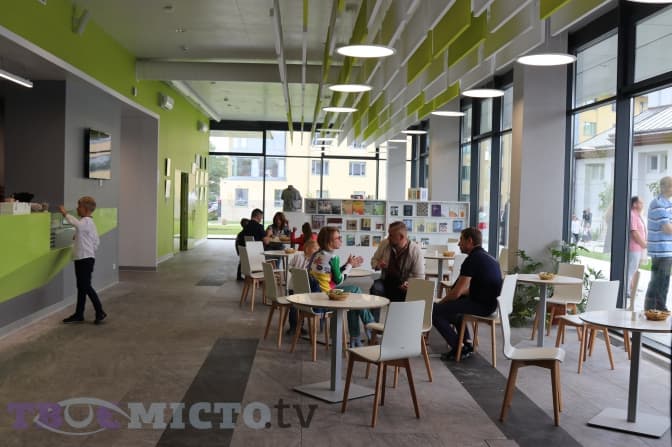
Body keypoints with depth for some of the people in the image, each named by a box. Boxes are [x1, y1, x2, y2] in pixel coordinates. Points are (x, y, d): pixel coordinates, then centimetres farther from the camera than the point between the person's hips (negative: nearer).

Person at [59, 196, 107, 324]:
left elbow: (76, 224, -38)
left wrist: (65, 214, -28)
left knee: (86, 286, -6)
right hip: (82, 259, 10)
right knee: (81, 287, 12)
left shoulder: (86, 222, -13)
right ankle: (79, 314, 18)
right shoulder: (89, 222, 17)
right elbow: (96, 241, 20)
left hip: (85, 259, -10)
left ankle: (100, 312, 0)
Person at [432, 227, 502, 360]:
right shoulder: (488, 257, 15)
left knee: (434, 310, -8)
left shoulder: (472, 259, -16)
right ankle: (466, 344, 27)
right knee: (454, 304, 33)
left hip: (480, 305, -10)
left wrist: (441, 302, 1)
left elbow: (456, 292, -18)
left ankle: (458, 348, -1)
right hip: (490, 303, 10)